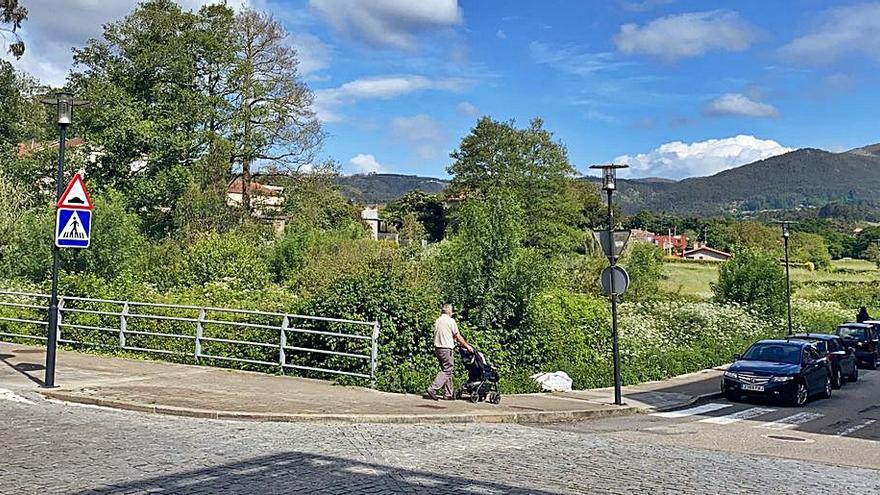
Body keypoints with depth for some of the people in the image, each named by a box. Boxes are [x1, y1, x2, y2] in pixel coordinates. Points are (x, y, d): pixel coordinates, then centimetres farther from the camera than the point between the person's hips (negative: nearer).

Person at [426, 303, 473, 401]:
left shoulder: (437, 321, 13)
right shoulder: (451, 321, -8)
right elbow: (458, 336, -5)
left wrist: (456, 341, 28)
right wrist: (467, 346, 7)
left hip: (437, 348, 8)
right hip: (446, 349, -8)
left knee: (447, 371, 12)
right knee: (446, 371, -4)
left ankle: (448, 394, 12)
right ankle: (433, 389, -14)